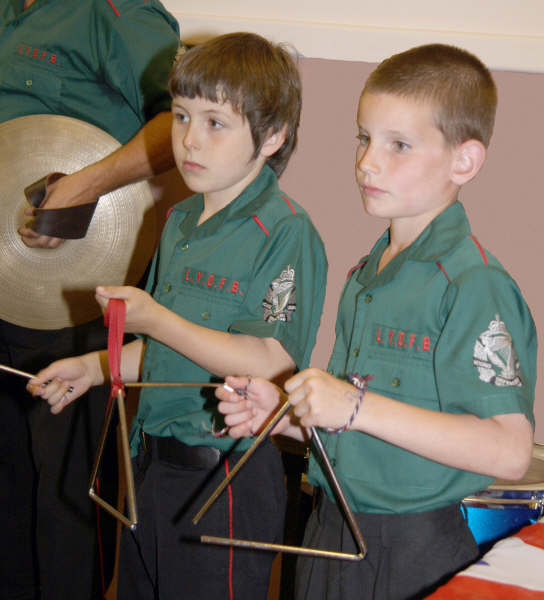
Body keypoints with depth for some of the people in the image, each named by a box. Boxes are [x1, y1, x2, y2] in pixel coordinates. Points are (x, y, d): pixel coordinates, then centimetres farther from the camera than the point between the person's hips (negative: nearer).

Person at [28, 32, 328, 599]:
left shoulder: (285, 232, -16)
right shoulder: (179, 221, 11)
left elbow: (271, 364, -23)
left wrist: (155, 320, -23)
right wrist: (93, 367, 11)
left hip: (225, 479, -8)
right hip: (152, 463, 8)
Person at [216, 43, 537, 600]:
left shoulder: (473, 283, -17)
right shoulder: (365, 274, 11)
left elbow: (509, 451, -25)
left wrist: (358, 407, -25)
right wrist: (287, 413, 3)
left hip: (416, 554, -7)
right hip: (331, 533, 8)